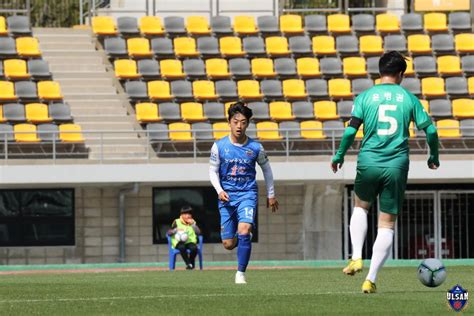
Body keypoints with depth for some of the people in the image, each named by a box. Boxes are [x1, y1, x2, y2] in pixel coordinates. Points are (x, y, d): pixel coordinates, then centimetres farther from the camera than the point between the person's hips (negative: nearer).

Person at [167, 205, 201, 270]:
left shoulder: (193, 223, 12)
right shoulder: (177, 222, 5)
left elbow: (198, 232, -2)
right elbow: (169, 233, 0)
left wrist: (193, 224, -11)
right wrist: (176, 230, -18)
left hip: (190, 242, 2)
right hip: (179, 242, -2)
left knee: (194, 248, -33)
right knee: (182, 247, -38)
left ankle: (191, 263, -8)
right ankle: (188, 264, -27)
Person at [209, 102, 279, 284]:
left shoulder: (255, 147, -3)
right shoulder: (219, 146, -4)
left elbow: (266, 169, 13)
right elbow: (213, 171, 5)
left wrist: (271, 195, 18)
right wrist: (219, 191, -12)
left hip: (248, 195, -1)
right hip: (227, 196, 1)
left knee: (244, 232, -25)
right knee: (229, 244, 1)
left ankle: (240, 273, -13)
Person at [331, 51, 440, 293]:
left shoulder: (365, 97, 3)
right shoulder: (408, 98, 5)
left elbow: (351, 130, -5)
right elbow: (430, 130, 5)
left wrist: (339, 156, 9)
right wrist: (434, 157, 21)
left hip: (368, 163, 0)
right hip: (397, 165, 0)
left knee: (361, 207, 27)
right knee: (387, 225, 6)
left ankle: (356, 258, 10)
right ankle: (371, 279, 0)